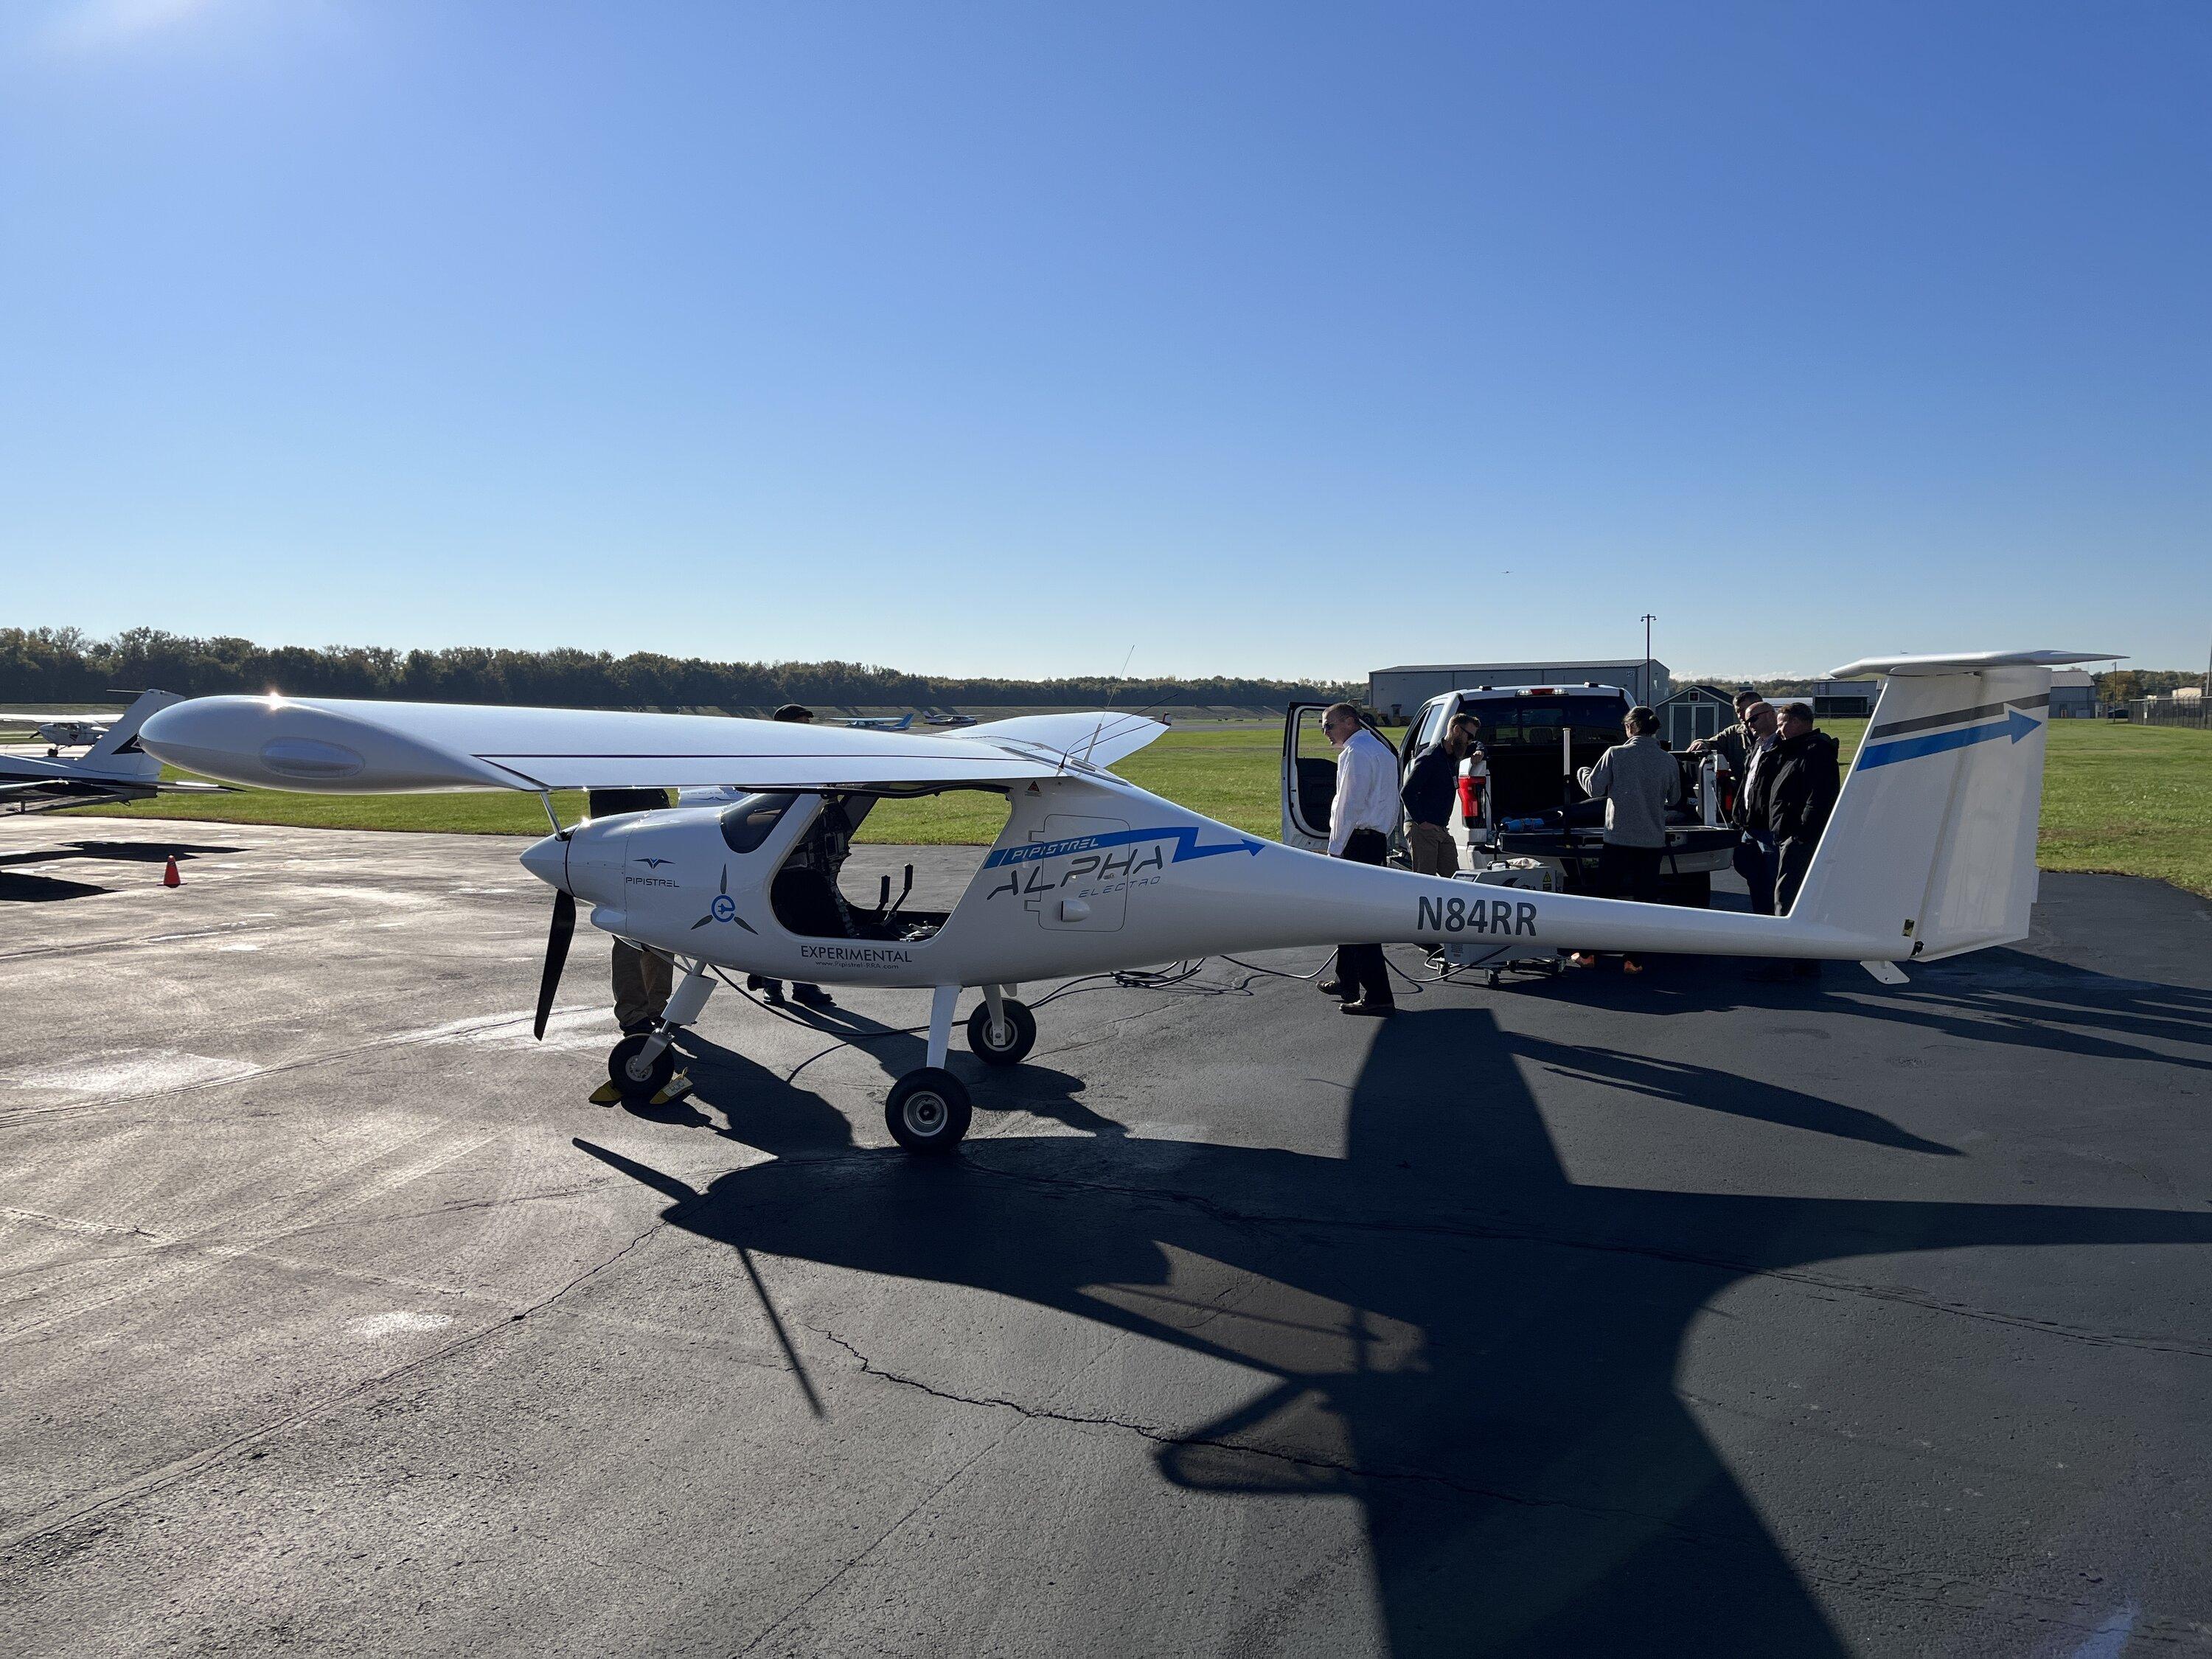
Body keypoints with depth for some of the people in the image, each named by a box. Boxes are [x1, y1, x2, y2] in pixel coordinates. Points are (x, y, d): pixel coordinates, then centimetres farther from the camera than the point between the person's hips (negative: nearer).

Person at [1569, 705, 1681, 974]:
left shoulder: (1615, 754, -8)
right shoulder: (1669, 761, -1)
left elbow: (1594, 789, -1)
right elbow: (1674, 799, 13)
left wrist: (1582, 772, 19)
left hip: (1618, 838, -1)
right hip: (1653, 840, 1)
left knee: (1604, 894, 9)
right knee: (1646, 900, 8)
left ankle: (1588, 953, 13)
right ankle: (1634, 959, 6)